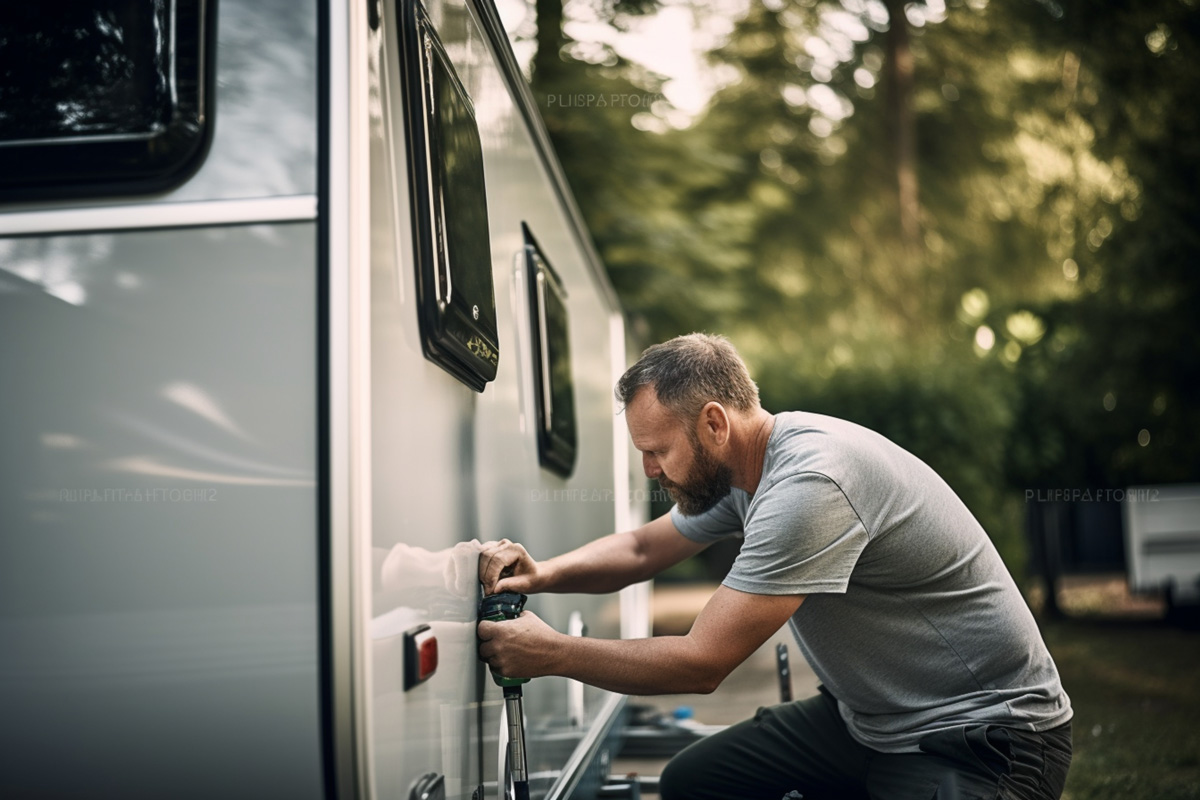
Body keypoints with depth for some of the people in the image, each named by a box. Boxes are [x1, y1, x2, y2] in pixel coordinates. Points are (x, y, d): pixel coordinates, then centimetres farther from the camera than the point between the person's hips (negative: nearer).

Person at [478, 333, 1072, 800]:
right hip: (867, 718, 9)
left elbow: (702, 662, -26)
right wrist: (543, 575, -4)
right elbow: (642, 549, 15)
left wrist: (553, 654, -15)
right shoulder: (738, 467, 1)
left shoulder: (811, 484, -29)